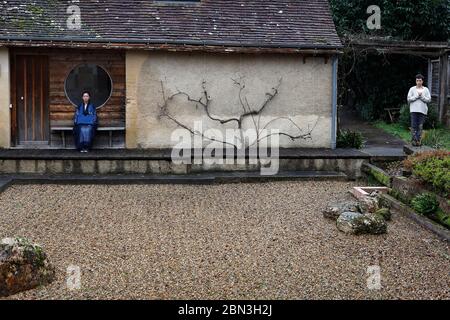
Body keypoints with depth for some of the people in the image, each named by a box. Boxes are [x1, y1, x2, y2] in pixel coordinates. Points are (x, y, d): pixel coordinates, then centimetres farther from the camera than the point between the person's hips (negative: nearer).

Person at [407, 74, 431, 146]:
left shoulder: (426, 90, 8)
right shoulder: (412, 89, 5)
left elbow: (429, 100, 1)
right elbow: (409, 99, -2)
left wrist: (421, 96, -11)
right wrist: (417, 96, -11)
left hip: (423, 110, 1)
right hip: (414, 110, -1)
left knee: (420, 126, 2)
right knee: (414, 126, -5)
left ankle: (419, 140, 6)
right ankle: (413, 140, -2)